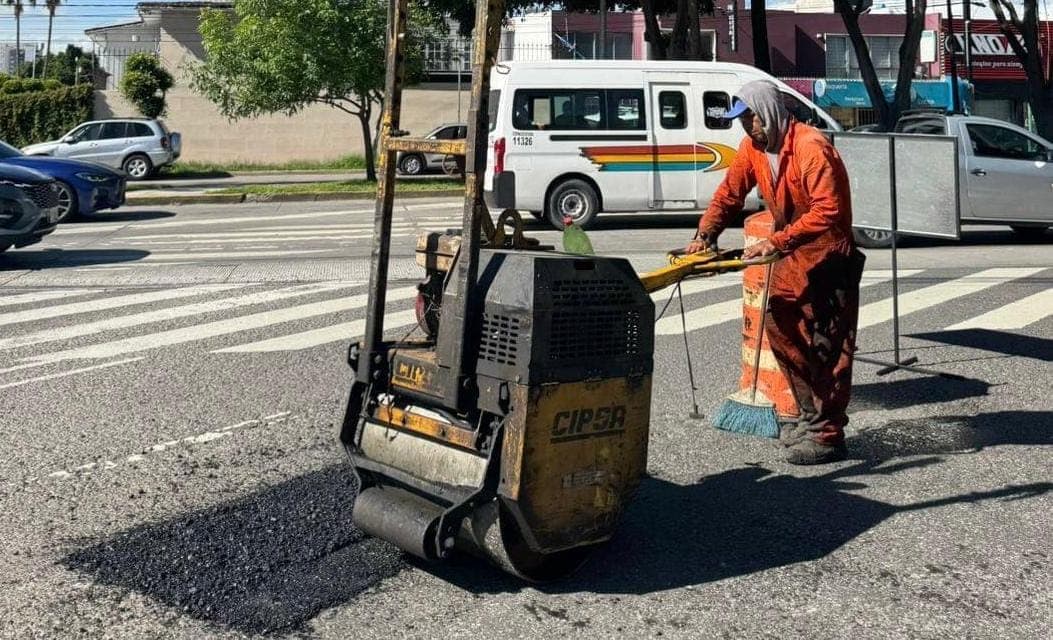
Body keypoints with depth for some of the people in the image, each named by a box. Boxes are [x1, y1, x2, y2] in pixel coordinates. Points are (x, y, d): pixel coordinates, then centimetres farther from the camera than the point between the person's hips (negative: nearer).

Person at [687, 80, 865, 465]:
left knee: (829, 346, -5)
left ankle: (827, 434, 2)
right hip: (792, 255, 9)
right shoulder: (752, 147, 3)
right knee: (779, 326, 14)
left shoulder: (810, 147, -23)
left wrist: (775, 242, -33)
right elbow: (729, 193, 9)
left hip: (828, 254, -9)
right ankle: (811, 415, 27)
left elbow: (827, 210, -31)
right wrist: (705, 235, -5)